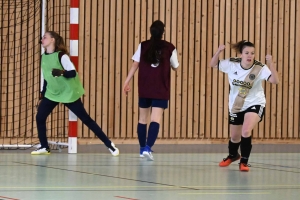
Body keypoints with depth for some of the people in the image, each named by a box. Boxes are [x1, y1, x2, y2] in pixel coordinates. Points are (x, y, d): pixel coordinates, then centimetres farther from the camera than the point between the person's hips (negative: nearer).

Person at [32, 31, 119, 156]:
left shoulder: (61, 55, -18)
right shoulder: (43, 57, 3)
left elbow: (73, 72, -23)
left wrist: (61, 72, -43)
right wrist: (42, 97, 14)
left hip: (68, 93, -6)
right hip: (51, 94, 6)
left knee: (86, 119, -4)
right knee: (40, 117, -6)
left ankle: (109, 144, 1)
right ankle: (44, 147, 8)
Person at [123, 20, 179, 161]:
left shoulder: (143, 46, 2)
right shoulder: (169, 48, -2)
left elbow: (135, 65, -1)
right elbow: (175, 67, 10)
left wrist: (126, 82, 2)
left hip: (144, 88, 2)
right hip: (161, 90, -2)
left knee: (142, 119, 17)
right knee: (155, 120, -9)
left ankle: (143, 148, 27)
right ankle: (148, 148, -26)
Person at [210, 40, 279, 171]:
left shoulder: (260, 68, -20)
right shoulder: (231, 64, -12)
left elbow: (275, 80, -31)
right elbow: (213, 64, -2)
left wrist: (270, 63, -43)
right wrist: (218, 52, -21)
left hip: (255, 104, -3)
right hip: (236, 106, 4)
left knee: (246, 131, -28)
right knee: (235, 136, 18)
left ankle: (244, 162, -10)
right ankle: (232, 156, 52)